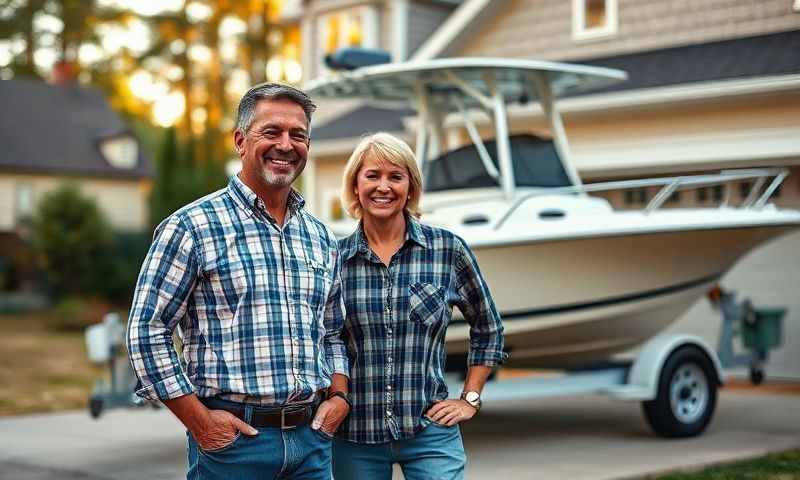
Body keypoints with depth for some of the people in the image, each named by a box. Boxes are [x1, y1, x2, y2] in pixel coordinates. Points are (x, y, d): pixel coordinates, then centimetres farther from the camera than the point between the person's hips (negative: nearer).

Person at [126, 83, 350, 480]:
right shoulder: (192, 227, -6)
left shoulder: (321, 238, 12)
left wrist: (338, 396, 5)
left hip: (311, 440, 5)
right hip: (232, 438, -5)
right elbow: (147, 331, -8)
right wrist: (198, 420, -11)